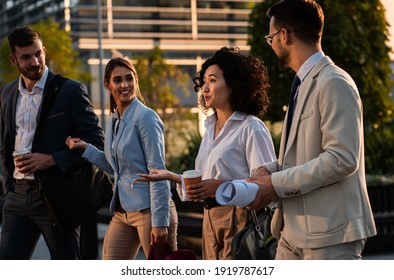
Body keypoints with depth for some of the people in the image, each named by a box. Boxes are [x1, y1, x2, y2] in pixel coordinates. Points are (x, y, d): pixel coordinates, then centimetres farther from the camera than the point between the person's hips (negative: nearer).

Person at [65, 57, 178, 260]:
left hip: (148, 210, -8)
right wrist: (85, 148, 8)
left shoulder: (146, 117, -10)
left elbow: (158, 172, -14)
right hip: (122, 212, 8)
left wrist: (160, 222, -18)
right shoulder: (113, 121, 13)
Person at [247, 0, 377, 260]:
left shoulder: (334, 83, -13)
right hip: (295, 232, 9)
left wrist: (277, 184, -17)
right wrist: (271, 170, 3)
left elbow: (342, 158, -21)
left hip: (329, 231, -9)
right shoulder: (305, 83, 17)